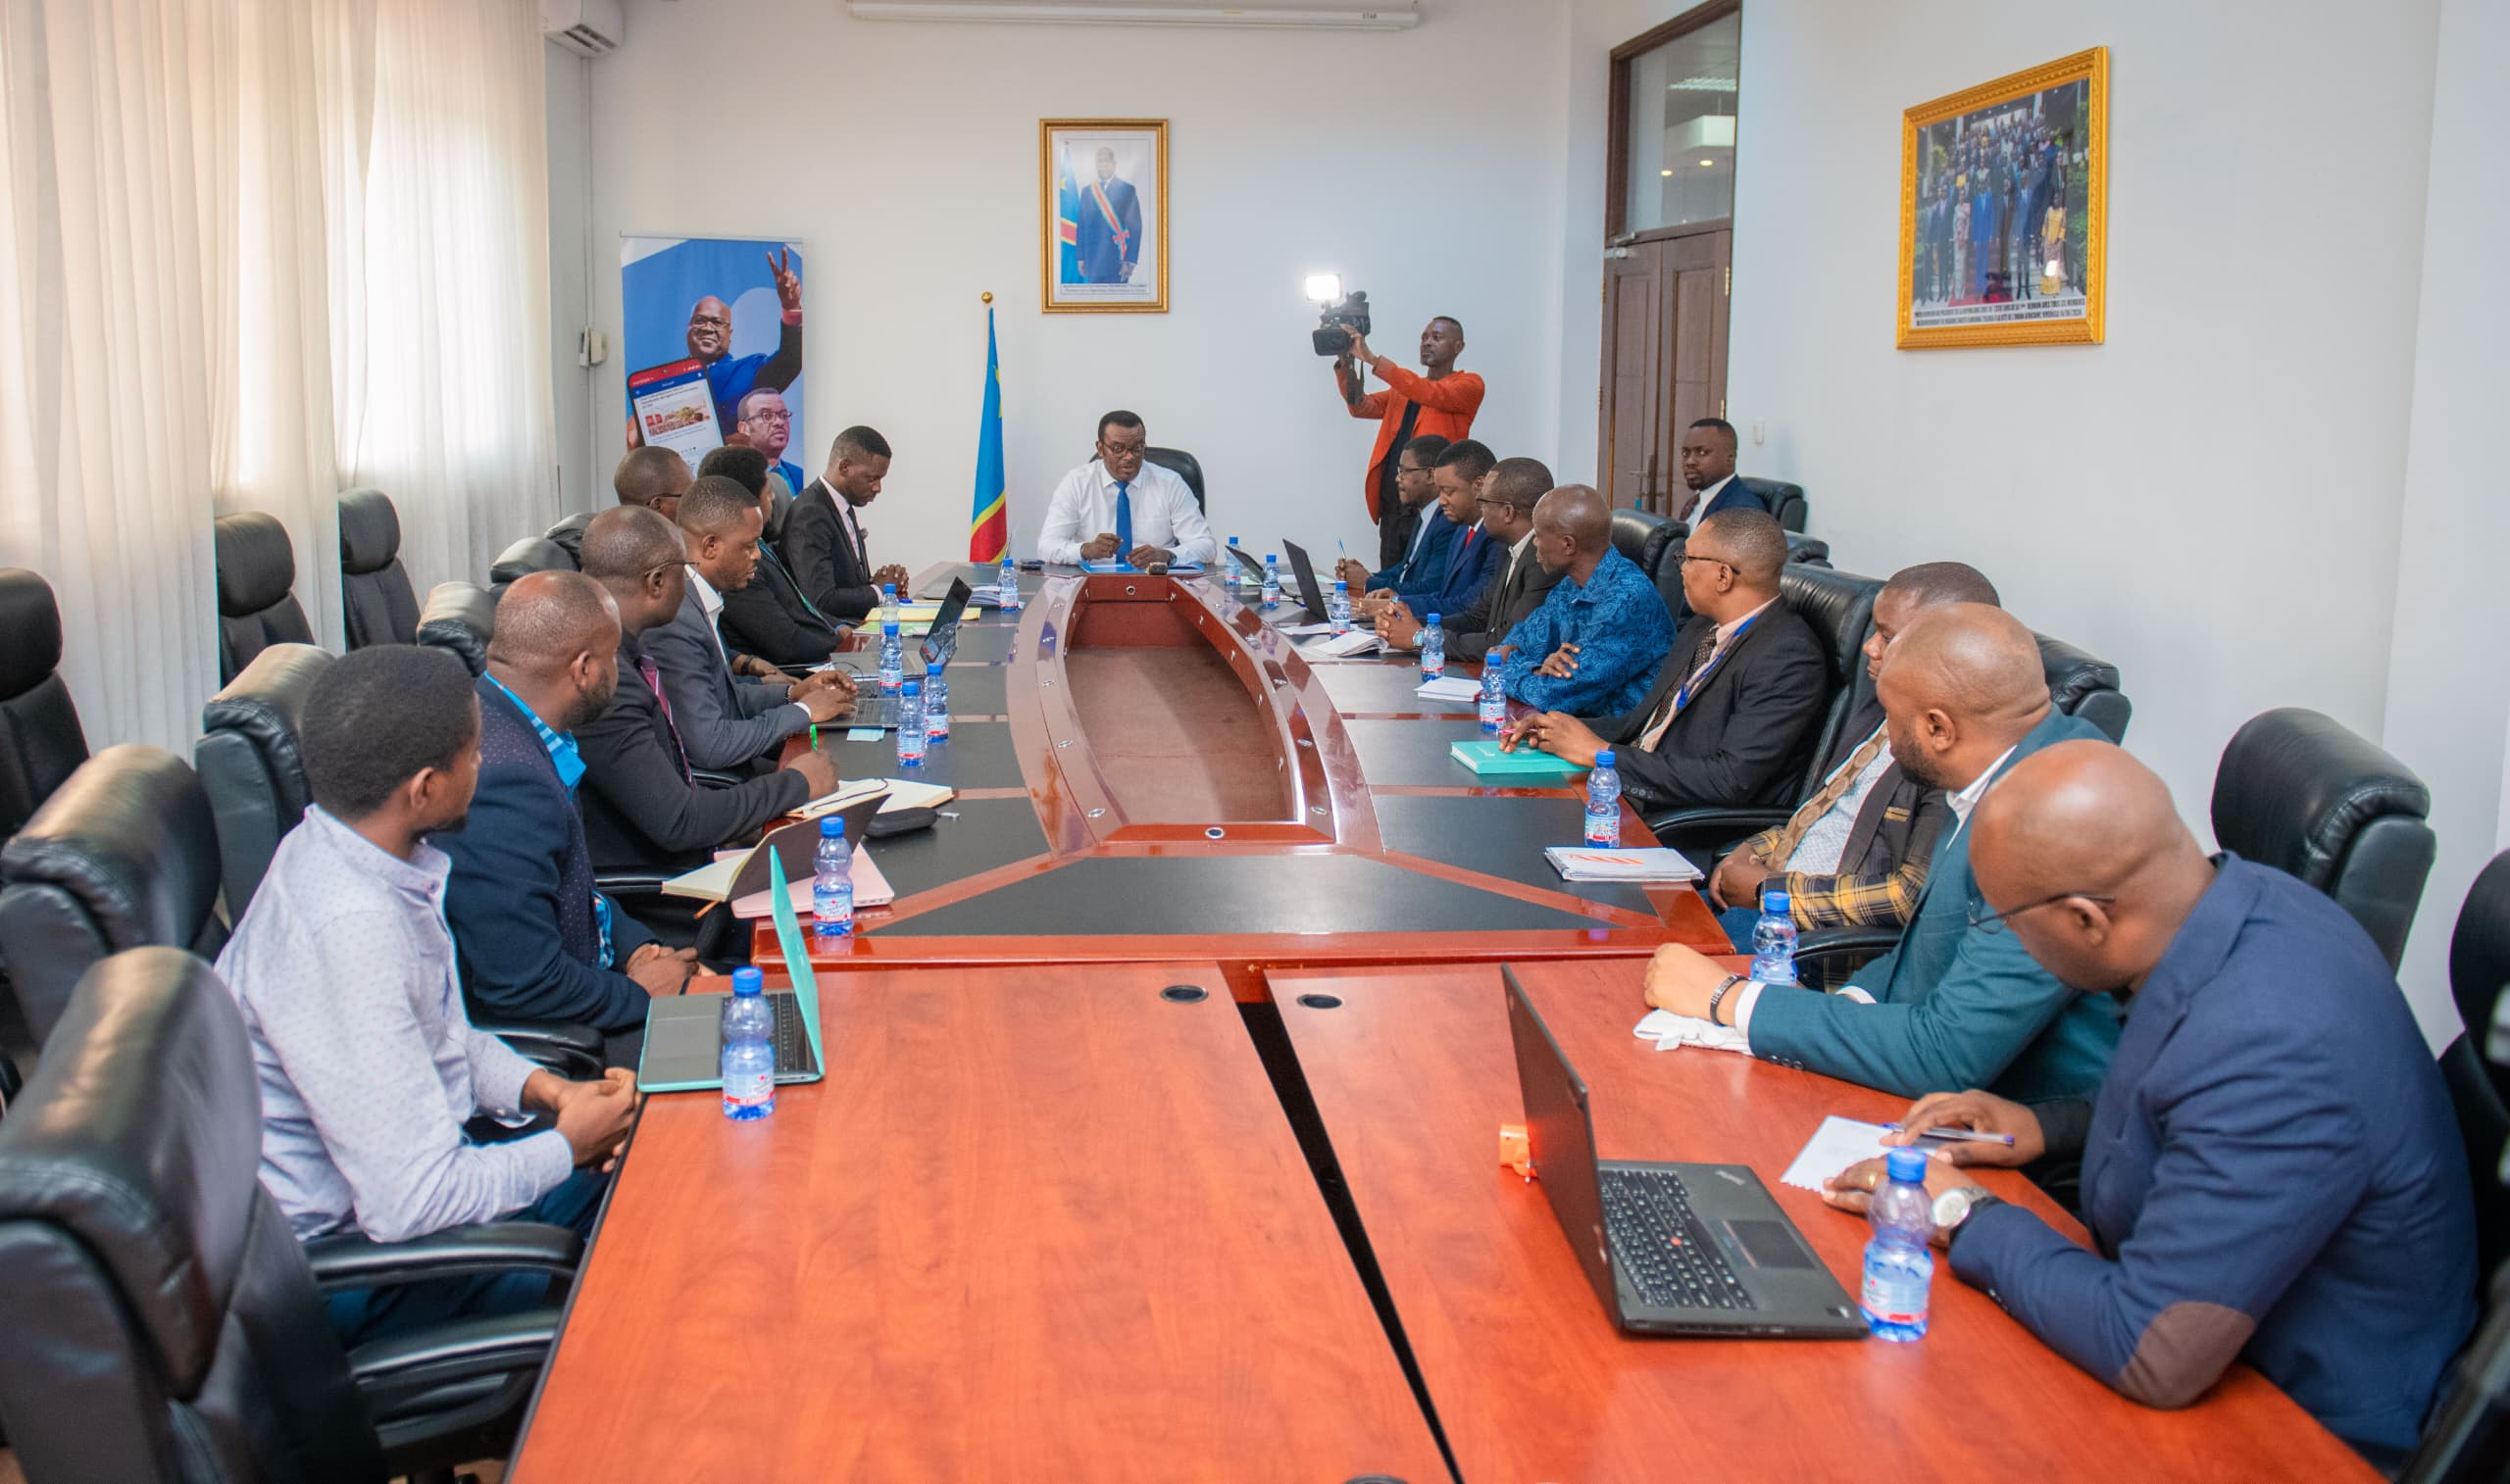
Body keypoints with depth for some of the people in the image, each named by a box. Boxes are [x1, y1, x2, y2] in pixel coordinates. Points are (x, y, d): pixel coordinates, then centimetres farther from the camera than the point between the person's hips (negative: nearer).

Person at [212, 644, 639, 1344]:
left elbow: (437, 1036, 15)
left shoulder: (340, 850, -2)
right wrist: (569, 1143, -15)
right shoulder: (344, 930, -33)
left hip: (380, 1175, 9)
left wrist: (541, 1088, -2)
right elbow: (410, 1202, -32)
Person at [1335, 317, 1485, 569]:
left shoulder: (1470, 385, 0)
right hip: (1391, 509, 6)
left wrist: (1371, 358, -21)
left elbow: (1432, 395, -18)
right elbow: (1361, 406, 9)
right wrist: (1345, 363, -7)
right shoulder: (1404, 387, 21)